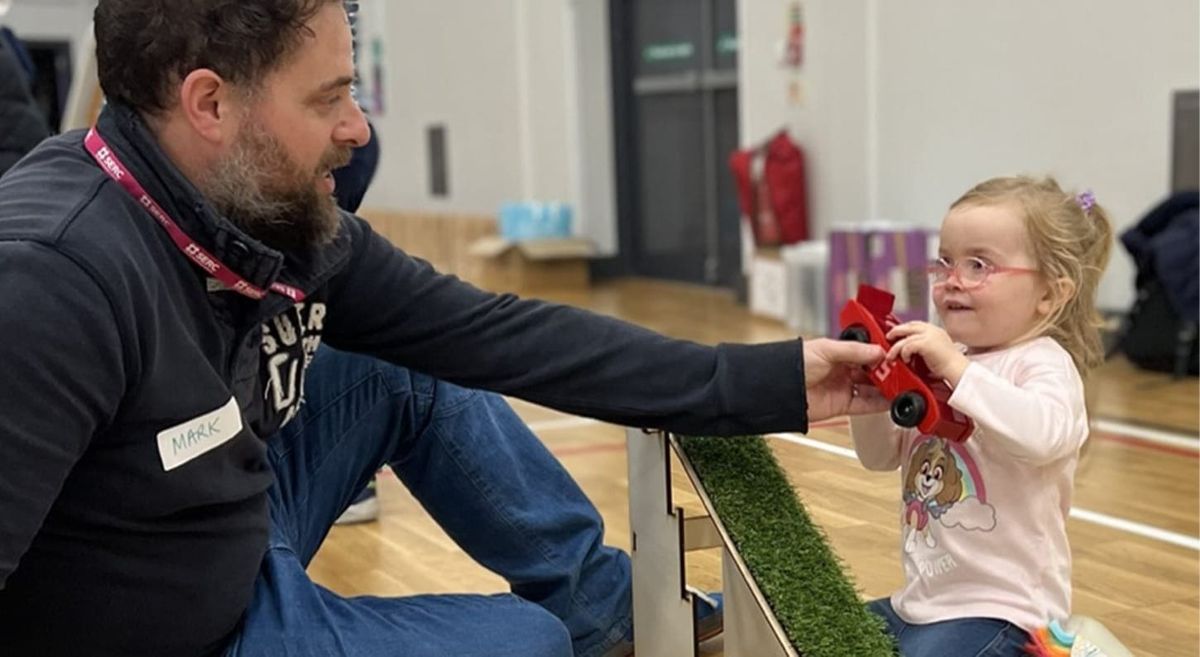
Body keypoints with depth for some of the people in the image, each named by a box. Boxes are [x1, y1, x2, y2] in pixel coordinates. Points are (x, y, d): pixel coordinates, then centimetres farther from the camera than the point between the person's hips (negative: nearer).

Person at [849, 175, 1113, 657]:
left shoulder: (1044, 364, -14)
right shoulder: (939, 366, 9)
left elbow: (1042, 436, -36)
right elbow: (880, 456, 14)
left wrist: (956, 367, -36)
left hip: (999, 612, -8)